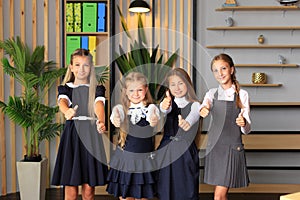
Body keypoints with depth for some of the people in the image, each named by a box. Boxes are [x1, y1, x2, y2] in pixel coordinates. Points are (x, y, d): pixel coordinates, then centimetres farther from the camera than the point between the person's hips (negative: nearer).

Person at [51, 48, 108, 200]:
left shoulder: (97, 89, 8)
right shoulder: (66, 88, 8)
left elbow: (99, 105, -13)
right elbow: (62, 102, -14)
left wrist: (101, 122, -35)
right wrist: (67, 111, -40)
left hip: (91, 136, 0)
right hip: (72, 135, 0)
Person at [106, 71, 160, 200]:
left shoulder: (151, 108, -4)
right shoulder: (121, 108, -2)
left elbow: (154, 117, -26)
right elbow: (116, 114, -24)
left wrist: (154, 119, -51)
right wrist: (115, 119, -49)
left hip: (144, 160, -1)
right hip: (125, 159, 1)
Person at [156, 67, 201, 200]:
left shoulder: (194, 104, 0)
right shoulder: (169, 102, 5)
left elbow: (194, 115, -23)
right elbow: (165, 109, -19)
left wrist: (188, 122, -47)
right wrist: (164, 107, -44)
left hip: (186, 150, -1)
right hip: (167, 149, 2)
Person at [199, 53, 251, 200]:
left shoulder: (242, 95, -2)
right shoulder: (212, 93, 5)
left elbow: (247, 130, -3)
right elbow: (205, 106, -18)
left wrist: (244, 123, -26)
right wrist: (202, 111, -41)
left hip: (233, 147, -3)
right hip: (215, 146, 3)